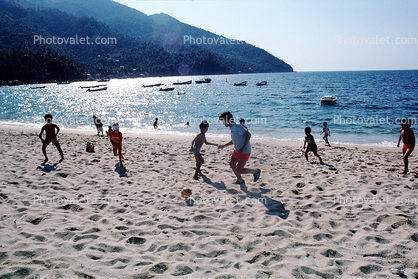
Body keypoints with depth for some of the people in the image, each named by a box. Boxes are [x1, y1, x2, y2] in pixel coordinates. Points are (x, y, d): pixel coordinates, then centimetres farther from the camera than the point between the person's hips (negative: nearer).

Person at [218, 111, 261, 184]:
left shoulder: (237, 127, -21)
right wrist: (223, 146, 26)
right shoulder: (232, 128, 10)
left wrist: (243, 148, -33)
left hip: (244, 152, -10)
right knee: (232, 164, 14)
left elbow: (248, 134, -30)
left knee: (239, 170, -7)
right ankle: (240, 180, 31)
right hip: (237, 150, 10)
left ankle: (255, 171, 14)